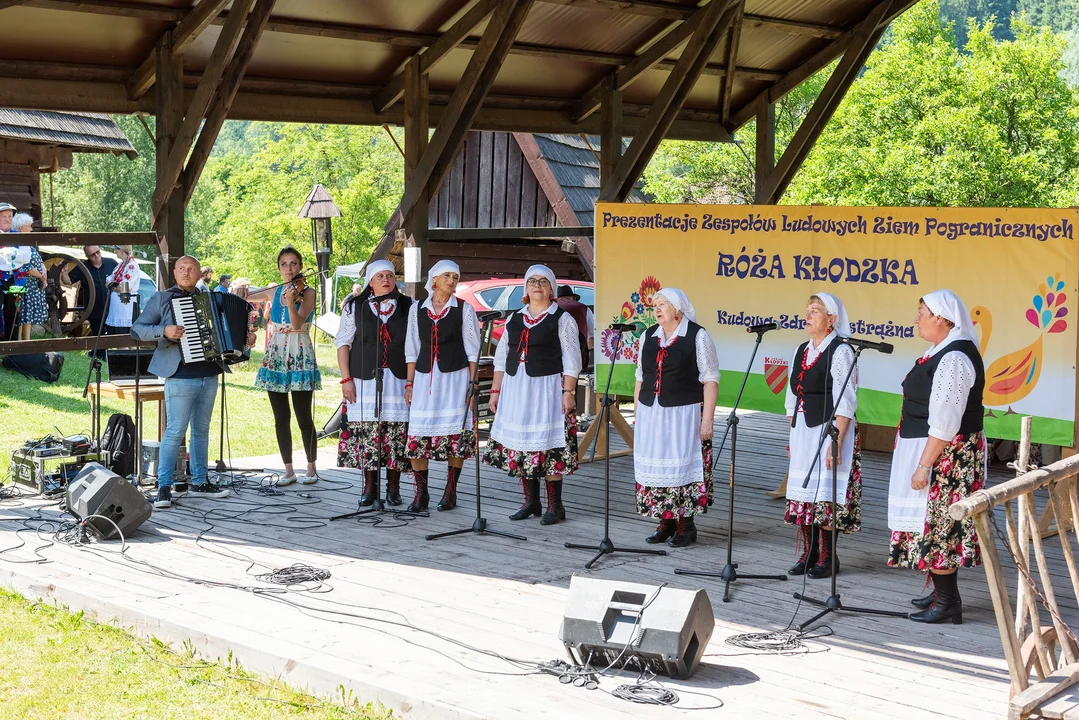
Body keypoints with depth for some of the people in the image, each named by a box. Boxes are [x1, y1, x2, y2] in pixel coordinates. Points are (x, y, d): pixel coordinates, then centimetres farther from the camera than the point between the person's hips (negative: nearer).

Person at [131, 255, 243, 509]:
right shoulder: (162, 299, 1)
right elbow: (137, 329, -4)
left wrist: (243, 340, 11)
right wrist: (164, 331, -20)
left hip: (209, 376, 6)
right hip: (181, 377, -6)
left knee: (201, 430, 12)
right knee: (176, 431, -9)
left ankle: (199, 482, 20)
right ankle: (164, 487, -5)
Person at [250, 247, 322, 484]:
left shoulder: (307, 292, -4)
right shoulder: (275, 291, 11)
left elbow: (297, 323, -19)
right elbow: (246, 297, 25)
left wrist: (291, 302, -35)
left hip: (300, 358, -5)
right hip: (276, 357, 5)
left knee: (304, 418, -5)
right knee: (281, 418, 5)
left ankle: (311, 468, 9)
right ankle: (288, 470, 12)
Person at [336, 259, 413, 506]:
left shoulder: (407, 307, 7)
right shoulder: (355, 307, 6)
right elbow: (343, 343, 6)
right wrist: (346, 379, -2)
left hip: (397, 379, 0)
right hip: (364, 379, 0)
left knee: (396, 430, -2)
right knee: (366, 429, -3)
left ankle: (393, 487, 8)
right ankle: (369, 486, 7)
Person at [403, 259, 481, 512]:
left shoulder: (464, 309, 3)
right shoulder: (417, 309, 10)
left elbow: (472, 350, 3)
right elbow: (412, 349, 13)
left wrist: (472, 384, -3)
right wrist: (409, 383, 8)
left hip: (455, 376, -2)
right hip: (424, 377, 2)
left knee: (455, 434, -2)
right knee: (417, 434, -5)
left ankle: (450, 492, 9)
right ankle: (420, 493, 4)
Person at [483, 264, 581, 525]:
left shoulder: (561, 319, -1)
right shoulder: (514, 319, 14)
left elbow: (571, 359, -5)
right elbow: (501, 357, 17)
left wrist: (568, 392, -13)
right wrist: (496, 390, 12)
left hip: (547, 387, -5)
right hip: (515, 388, 5)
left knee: (549, 445, -7)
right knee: (520, 444, 6)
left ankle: (555, 506, 1)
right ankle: (531, 502, 16)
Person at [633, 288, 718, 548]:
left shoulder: (697, 336, -4)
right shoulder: (649, 336, 12)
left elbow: (710, 380, -7)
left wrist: (707, 419, -12)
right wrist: (637, 414, 13)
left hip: (684, 413, -5)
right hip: (651, 414, 5)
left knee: (683, 466, -5)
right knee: (655, 467, 5)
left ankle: (686, 525, 5)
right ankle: (666, 522, 16)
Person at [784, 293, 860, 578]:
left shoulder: (840, 352, -10)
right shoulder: (801, 351, 13)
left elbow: (845, 404, -14)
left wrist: (836, 442, -19)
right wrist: (792, 435, 14)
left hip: (829, 428, -7)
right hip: (802, 429, 7)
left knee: (825, 491, -5)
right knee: (803, 490, 8)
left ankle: (827, 557, 5)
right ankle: (808, 554, 17)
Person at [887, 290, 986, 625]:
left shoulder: (954, 358, -21)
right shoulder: (940, 352, 11)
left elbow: (945, 424, -24)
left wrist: (923, 465, -24)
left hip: (945, 456, -10)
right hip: (928, 448, 10)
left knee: (935, 523, -6)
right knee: (934, 523, 15)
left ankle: (948, 603, 1)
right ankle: (943, 593, 25)